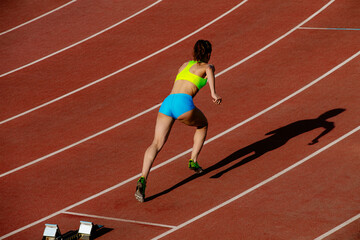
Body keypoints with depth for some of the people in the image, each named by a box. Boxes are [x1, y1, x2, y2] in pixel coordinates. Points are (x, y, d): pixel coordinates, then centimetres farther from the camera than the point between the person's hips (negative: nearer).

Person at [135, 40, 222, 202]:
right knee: (202, 125, 30)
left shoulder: (185, 65, 33)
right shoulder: (207, 66, 17)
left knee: (156, 144, -8)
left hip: (166, 103, 4)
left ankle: (143, 180, -28)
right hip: (184, 103, -4)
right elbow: (209, 70, -9)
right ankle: (193, 161, 23)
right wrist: (213, 92, -21)